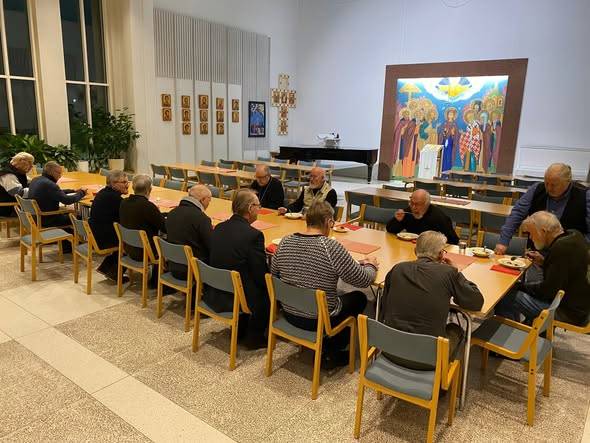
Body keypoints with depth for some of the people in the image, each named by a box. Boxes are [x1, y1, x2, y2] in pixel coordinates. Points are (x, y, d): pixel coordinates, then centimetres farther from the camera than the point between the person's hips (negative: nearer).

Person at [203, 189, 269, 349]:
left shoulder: (219, 228, 1)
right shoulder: (253, 235, -20)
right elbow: (262, 276, -16)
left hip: (213, 294, 7)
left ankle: (240, 328, 31)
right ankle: (254, 336, 20)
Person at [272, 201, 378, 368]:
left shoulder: (285, 242, -8)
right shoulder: (331, 247, -24)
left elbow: (274, 274, 7)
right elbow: (363, 280, -16)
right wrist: (371, 265, 6)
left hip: (289, 313, 6)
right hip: (320, 319, -6)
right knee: (359, 298, 21)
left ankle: (326, 348, 31)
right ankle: (330, 353, 26)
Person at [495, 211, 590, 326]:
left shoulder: (561, 248, -27)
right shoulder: (573, 235, 2)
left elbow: (548, 291, -23)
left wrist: (522, 286, -8)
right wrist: (543, 261, 6)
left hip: (569, 312, -10)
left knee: (505, 298, -11)